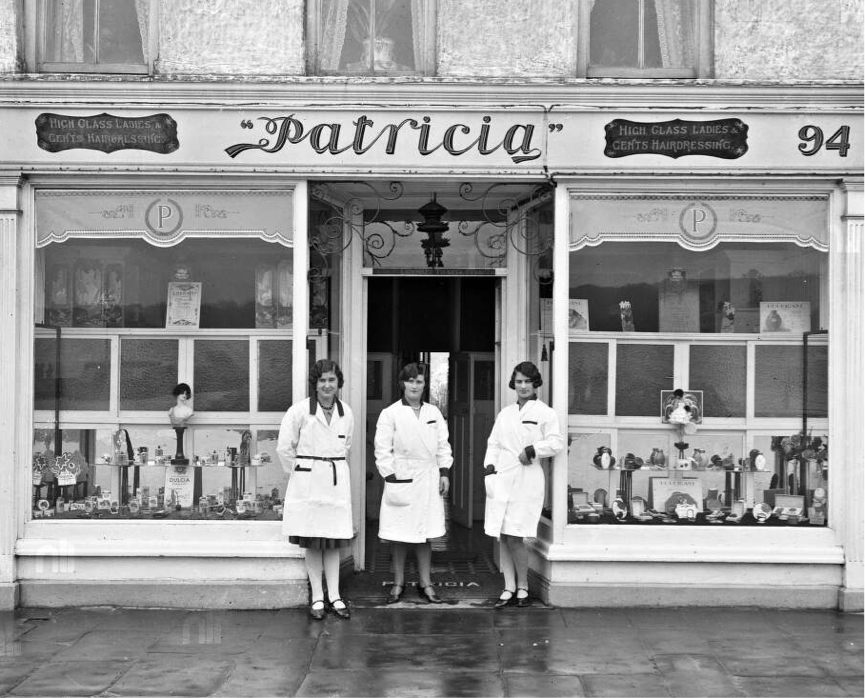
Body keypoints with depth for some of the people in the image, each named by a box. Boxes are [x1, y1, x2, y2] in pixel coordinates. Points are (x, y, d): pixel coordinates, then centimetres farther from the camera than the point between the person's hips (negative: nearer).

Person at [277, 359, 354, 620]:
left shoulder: (346, 413, 5)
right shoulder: (300, 410, -8)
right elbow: (284, 447, -4)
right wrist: (299, 472, 2)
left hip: (337, 481, 3)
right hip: (308, 483, -3)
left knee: (334, 542, 7)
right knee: (312, 543, 2)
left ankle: (334, 596, 13)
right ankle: (317, 597, 10)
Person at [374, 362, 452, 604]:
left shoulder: (433, 413, 12)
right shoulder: (390, 414, -1)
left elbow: (442, 445, 14)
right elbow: (382, 450, -4)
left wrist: (444, 472, 5)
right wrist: (391, 479, -10)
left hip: (428, 482, 3)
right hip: (401, 479, -3)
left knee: (425, 534, 6)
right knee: (399, 535, 1)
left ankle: (425, 583, 13)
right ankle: (398, 583, 12)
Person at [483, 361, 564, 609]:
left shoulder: (544, 413, 2)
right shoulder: (505, 414, 17)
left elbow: (557, 442, -6)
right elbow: (493, 444, 17)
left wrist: (531, 450, -15)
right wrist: (489, 468, 2)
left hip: (526, 479, -5)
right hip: (502, 478, 5)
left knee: (513, 536, -10)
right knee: (502, 536, 3)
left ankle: (523, 588, 5)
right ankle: (509, 588, 10)